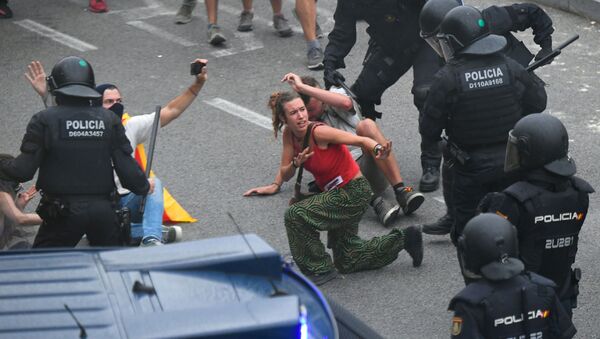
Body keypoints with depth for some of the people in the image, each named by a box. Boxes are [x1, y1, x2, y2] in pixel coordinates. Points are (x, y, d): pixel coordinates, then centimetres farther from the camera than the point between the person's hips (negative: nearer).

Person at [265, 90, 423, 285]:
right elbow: (284, 176, -1)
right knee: (347, 263, 16)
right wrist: (296, 163, -21)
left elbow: (361, 140, -26)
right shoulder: (289, 135, -4)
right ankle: (403, 240, 27)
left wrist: (378, 149, -46)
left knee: (295, 215, -21)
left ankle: (320, 269, -6)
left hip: (353, 192, -8)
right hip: (335, 194, 8)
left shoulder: (319, 132, -24)